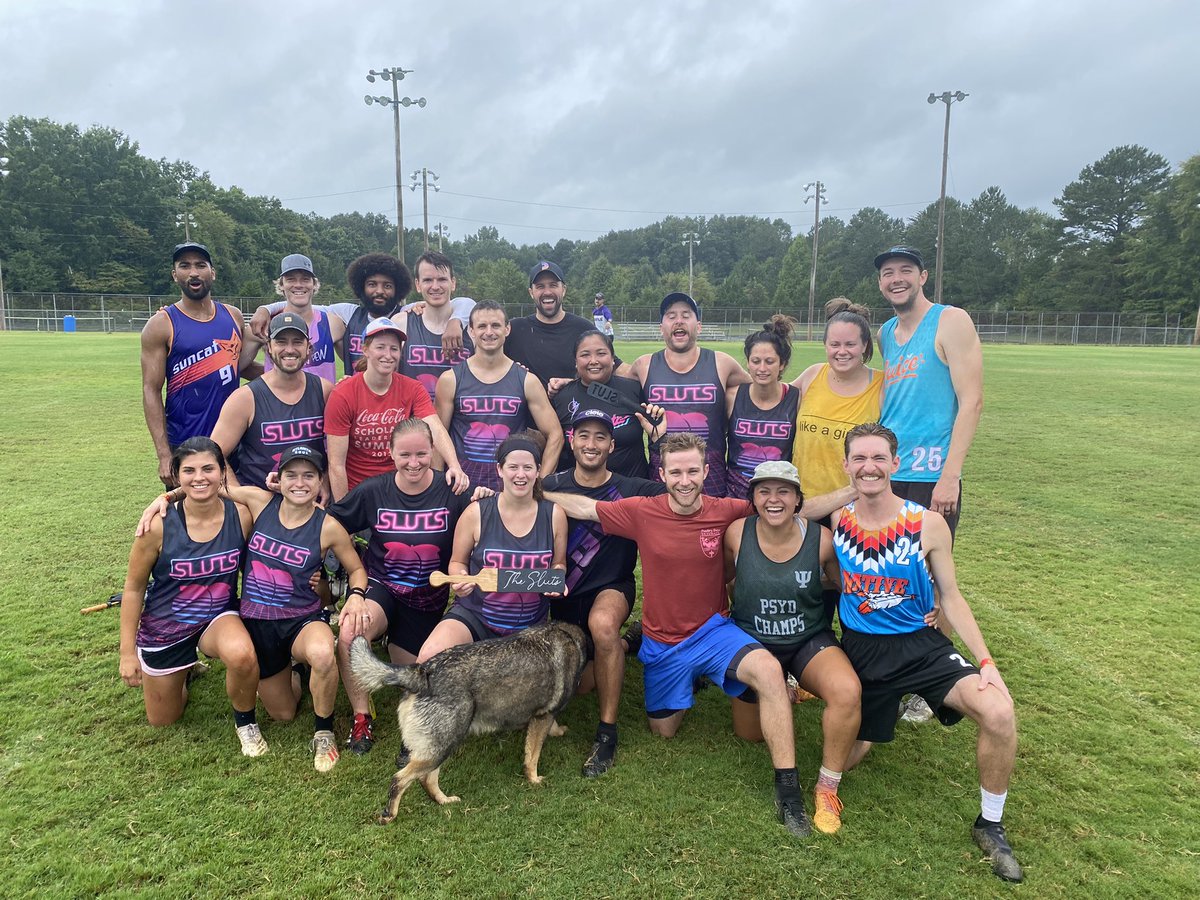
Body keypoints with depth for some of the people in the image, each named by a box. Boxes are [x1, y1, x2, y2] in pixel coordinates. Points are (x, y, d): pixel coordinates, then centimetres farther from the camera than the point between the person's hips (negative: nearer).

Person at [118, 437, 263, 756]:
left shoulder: (242, 515, -19)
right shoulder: (159, 525, -21)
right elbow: (133, 588, -8)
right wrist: (128, 652, -5)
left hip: (220, 617, -1)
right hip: (165, 626, 1)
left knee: (241, 654, -37)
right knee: (163, 720, 17)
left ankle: (245, 721, -5)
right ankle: (183, 670, 50)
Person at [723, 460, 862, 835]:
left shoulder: (821, 539, -16)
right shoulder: (737, 533, -15)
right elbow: (721, 579, 5)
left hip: (809, 641, -1)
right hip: (752, 642, 2)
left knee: (847, 691, -33)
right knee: (749, 734, 14)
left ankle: (827, 787, -10)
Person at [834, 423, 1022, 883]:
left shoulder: (928, 524, -10)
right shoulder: (837, 521, -8)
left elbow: (951, 597, -4)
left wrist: (985, 661, -11)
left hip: (921, 645, -1)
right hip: (860, 650, 1)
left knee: (999, 712, -26)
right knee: (845, 760, 6)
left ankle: (990, 825, -1)